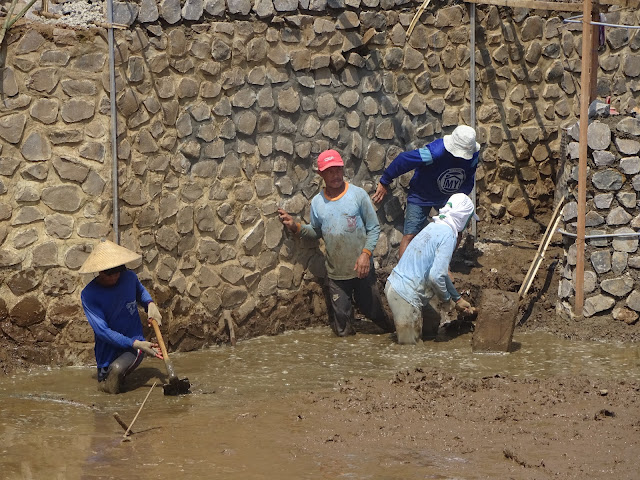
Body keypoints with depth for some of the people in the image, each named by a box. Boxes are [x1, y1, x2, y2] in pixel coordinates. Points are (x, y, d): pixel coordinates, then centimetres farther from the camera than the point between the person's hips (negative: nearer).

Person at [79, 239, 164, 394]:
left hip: (135, 344, 0)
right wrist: (136, 344, -29)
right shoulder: (89, 294, -15)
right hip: (108, 351, 0)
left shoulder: (129, 277, -4)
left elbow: (140, 291, 24)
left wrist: (150, 304, 0)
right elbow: (102, 331, -22)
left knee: (117, 368, -31)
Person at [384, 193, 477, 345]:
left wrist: (457, 299, 32)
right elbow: (436, 276, -24)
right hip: (406, 295, -10)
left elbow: (440, 270, 26)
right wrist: (446, 300, -5)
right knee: (409, 344, -2)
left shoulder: (434, 227, 15)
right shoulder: (448, 235, -15)